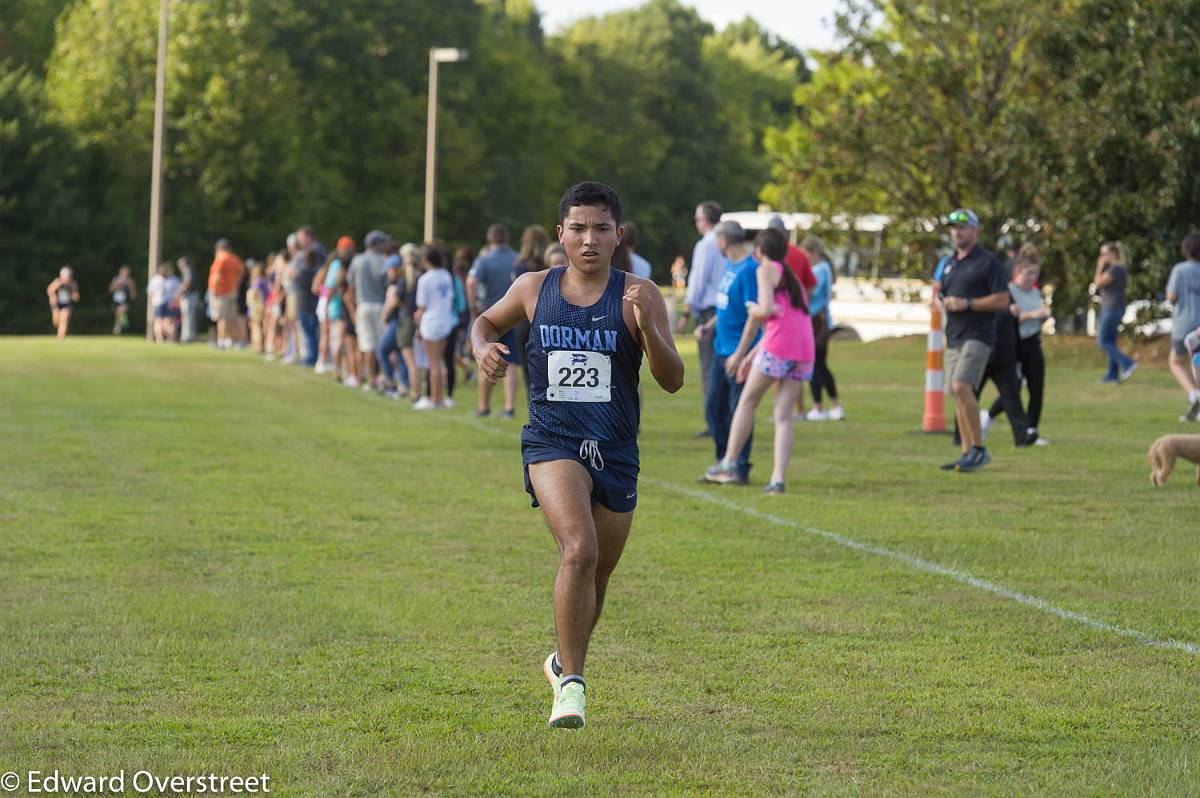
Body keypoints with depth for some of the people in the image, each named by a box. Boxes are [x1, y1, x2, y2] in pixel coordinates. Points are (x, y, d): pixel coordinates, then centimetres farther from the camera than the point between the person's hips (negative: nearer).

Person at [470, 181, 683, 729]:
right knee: (579, 549, -25)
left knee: (597, 573, 15)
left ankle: (564, 662, 43)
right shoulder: (534, 289, 1)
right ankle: (571, 684, -20)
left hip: (616, 452, 2)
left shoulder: (639, 296, -4)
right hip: (552, 442, -2)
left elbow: (672, 380, -9)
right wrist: (483, 349, -1)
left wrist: (647, 326, -25)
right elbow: (487, 321, 21)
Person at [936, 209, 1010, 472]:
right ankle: (968, 453, 12)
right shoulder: (949, 263, 18)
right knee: (957, 393, 6)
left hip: (978, 335, -8)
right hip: (954, 337, 8)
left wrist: (967, 304, -17)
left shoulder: (988, 262, -5)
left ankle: (979, 448, -16)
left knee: (961, 386, -22)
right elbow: (943, 295, 27)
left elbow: (1002, 300, -11)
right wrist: (944, 303, 3)